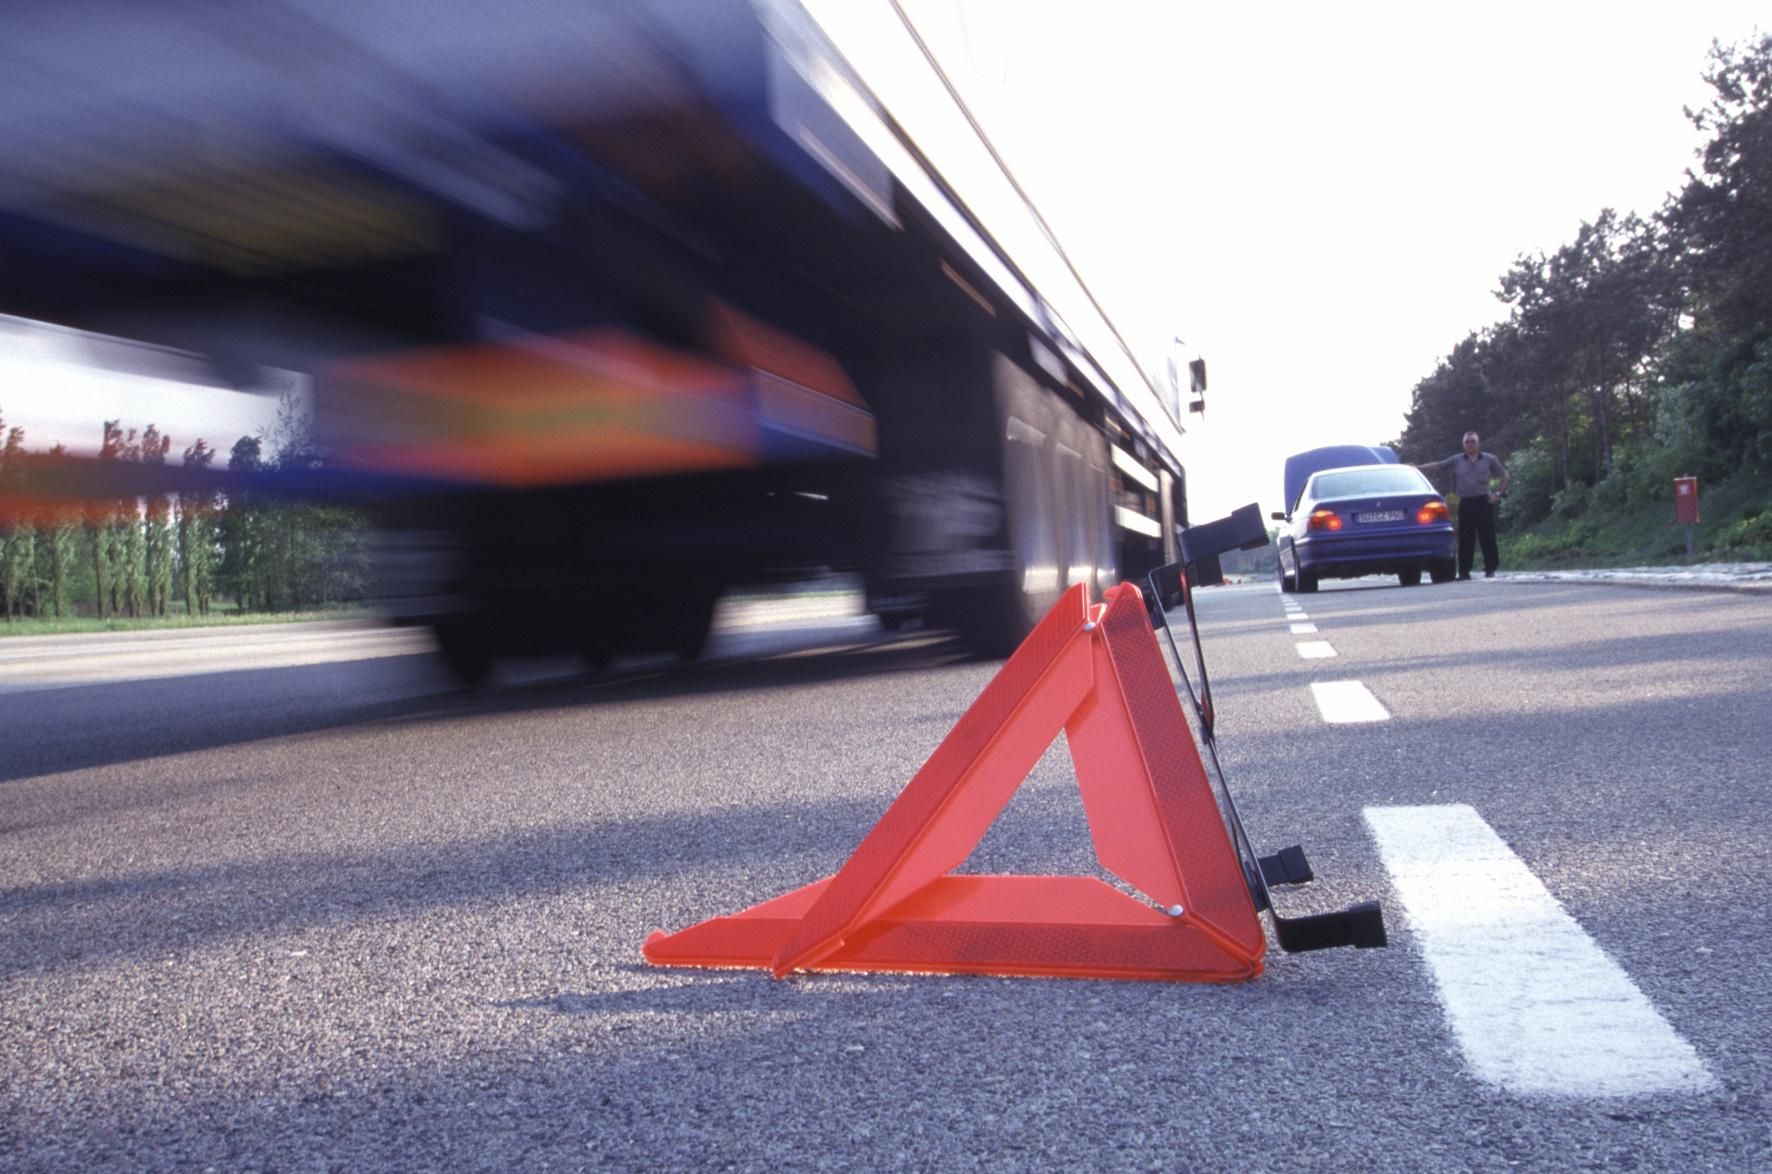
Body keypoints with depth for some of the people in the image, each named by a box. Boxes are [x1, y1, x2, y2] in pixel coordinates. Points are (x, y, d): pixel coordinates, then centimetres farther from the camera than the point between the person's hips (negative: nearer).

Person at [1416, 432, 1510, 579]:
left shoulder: (1489, 459, 7)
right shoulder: (1457, 460, 9)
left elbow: (1504, 476, 14)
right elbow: (1437, 465, 6)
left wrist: (1498, 493, 2)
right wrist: (1418, 468, -3)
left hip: (1484, 502, -1)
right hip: (1465, 503, 1)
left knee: (1487, 537, -3)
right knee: (1465, 539, 0)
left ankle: (1490, 569, 5)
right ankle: (1464, 571, 3)